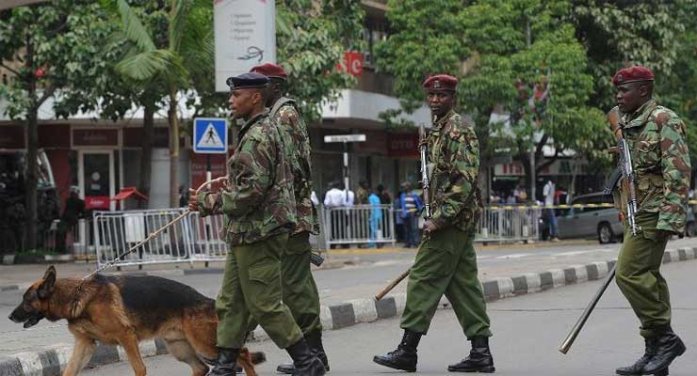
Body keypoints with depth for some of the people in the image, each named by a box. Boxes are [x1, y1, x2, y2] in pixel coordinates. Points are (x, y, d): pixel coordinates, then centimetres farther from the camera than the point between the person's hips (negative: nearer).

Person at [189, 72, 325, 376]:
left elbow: (252, 191, -23)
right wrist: (222, 189, 18)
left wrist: (209, 202, -14)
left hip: (258, 233, -11)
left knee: (265, 304, -5)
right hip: (246, 234, 11)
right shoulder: (266, 129, 16)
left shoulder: (258, 136, -17)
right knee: (230, 301, 11)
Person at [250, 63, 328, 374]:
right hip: (292, 214, 10)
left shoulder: (285, 114, -11)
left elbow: (288, 165, -19)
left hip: (290, 214, -10)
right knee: (298, 283, 12)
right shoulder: (279, 114, 19)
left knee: (296, 284, -8)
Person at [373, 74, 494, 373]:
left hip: (451, 220, -10)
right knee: (462, 283, 8)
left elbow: (465, 180, -21)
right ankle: (480, 351, 9)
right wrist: (438, 217, 18)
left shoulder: (458, 129, -12)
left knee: (424, 280, -7)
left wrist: (439, 219, -22)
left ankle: (407, 351, -4)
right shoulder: (441, 129, 18)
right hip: (459, 222, 10)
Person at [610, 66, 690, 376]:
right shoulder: (626, 124, 18)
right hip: (633, 214, 9)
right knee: (646, 278, 8)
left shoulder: (664, 121, -9)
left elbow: (678, 173, -16)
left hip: (652, 213, -9)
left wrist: (669, 219, -22)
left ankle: (665, 337, -5)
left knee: (629, 273, -16)